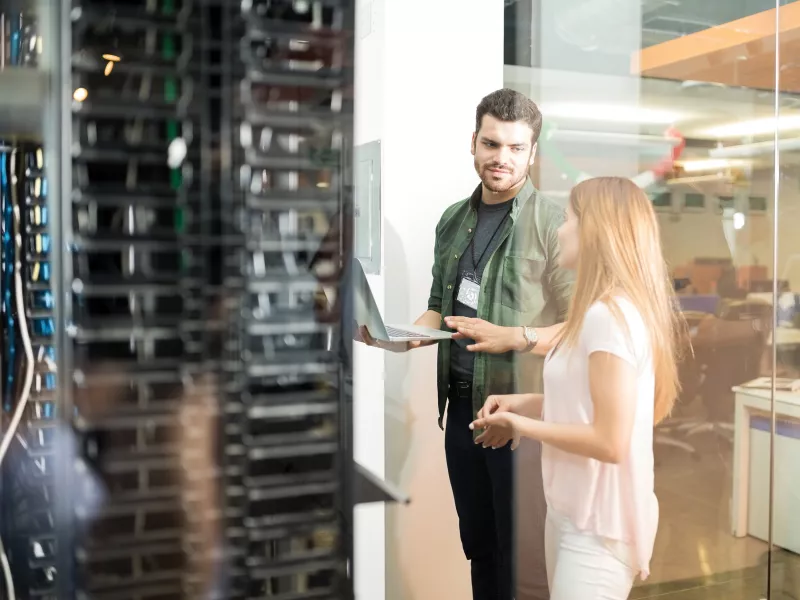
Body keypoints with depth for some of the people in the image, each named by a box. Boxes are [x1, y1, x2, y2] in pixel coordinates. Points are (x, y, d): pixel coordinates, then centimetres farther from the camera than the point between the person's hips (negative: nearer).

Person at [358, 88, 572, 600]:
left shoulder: (553, 224, -12)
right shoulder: (454, 221, 9)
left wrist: (513, 338, -27)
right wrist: (400, 338, -2)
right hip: (461, 407, 6)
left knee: (520, 556, 9)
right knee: (477, 544, 20)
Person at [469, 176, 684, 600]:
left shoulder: (609, 315, -22)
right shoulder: (609, 311, 8)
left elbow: (609, 441, -25)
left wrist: (522, 425, -13)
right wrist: (525, 403, 4)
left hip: (599, 525, -9)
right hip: (573, 512, 9)